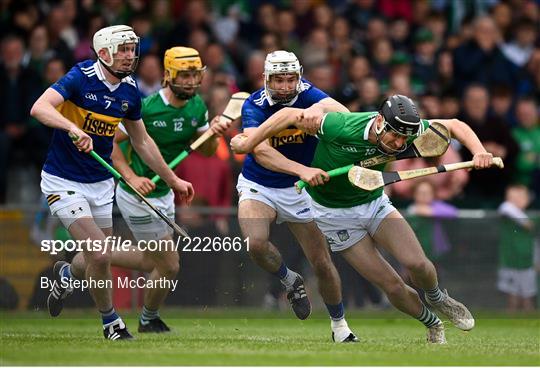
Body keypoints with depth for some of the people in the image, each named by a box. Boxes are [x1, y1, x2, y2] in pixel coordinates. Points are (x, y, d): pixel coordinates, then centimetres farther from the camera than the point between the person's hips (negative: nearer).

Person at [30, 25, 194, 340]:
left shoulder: (130, 91, 2)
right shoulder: (81, 77, -17)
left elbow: (142, 141, 16)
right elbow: (40, 108, -31)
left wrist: (173, 180, 18)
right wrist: (73, 128, -47)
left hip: (101, 183, 6)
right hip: (64, 182, -6)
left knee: (101, 261, 6)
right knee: (101, 255, -15)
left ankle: (67, 274, 40)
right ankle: (112, 323, 7)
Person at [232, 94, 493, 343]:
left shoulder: (404, 132, -20)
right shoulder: (341, 128, -33)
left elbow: (454, 125, -9)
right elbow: (291, 115, -22)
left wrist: (478, 152, -26)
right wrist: (248, 143, -16)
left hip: (375, 203, 3)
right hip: (335, 215, -3)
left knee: (416, 263, -18)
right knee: (392, 286, -9)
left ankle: (438, 299, 17)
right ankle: (432, 324, 19)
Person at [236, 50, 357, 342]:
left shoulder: (308, 96, -15)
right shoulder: (254, 106, -20)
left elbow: (344, 115, -34)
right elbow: (261, 152, -36)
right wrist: (302, 170, -51)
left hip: (299, 190, 1)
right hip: (258, 187, -1)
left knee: (322, 263, 1)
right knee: (256, 243, -28)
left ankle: (339, 325, 24)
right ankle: (290, 282, 4)